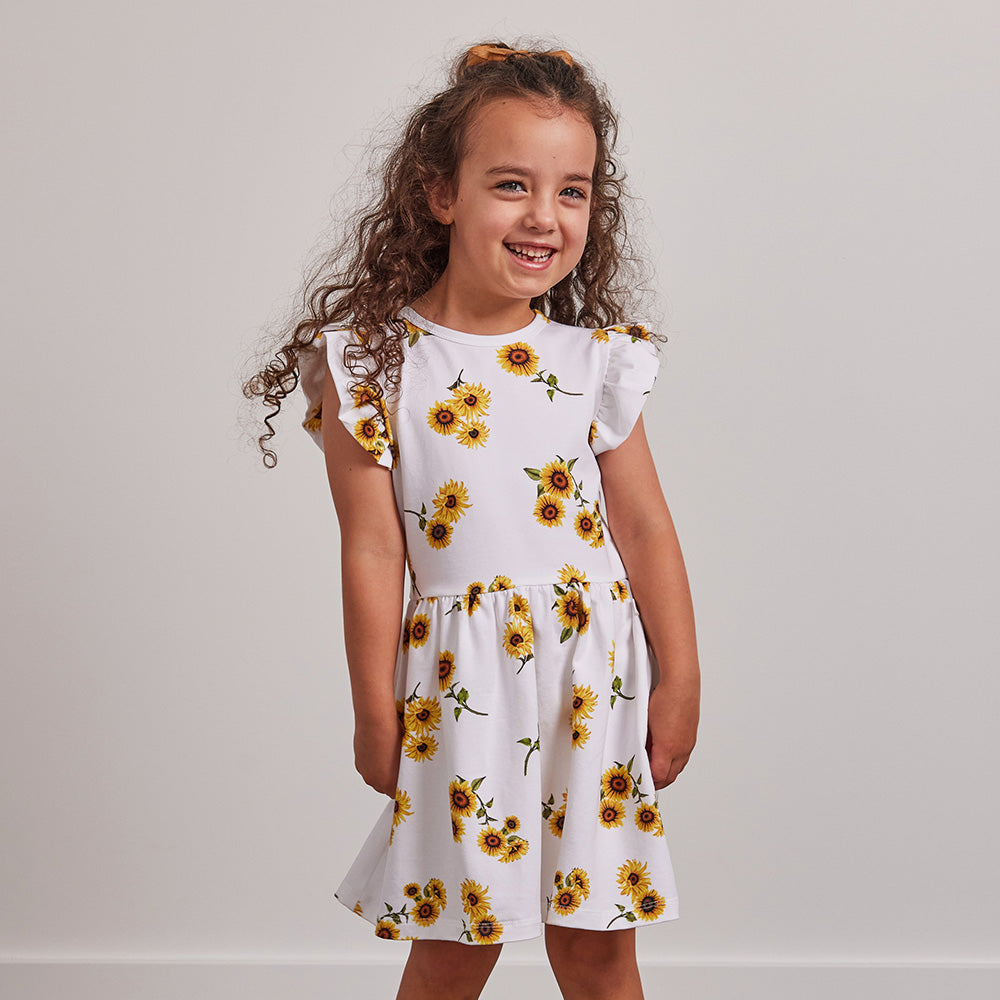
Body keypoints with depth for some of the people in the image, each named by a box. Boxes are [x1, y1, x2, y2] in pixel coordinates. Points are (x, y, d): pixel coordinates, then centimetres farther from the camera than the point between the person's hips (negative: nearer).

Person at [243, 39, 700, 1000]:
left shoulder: (594, 361, -1)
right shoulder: (370, 364, -9)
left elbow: (645, 530, 4)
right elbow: (374, 551, -7)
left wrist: (680, 682, 6)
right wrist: (375, 716, -3)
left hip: (596, 675, 2)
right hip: (459, 681, -2)